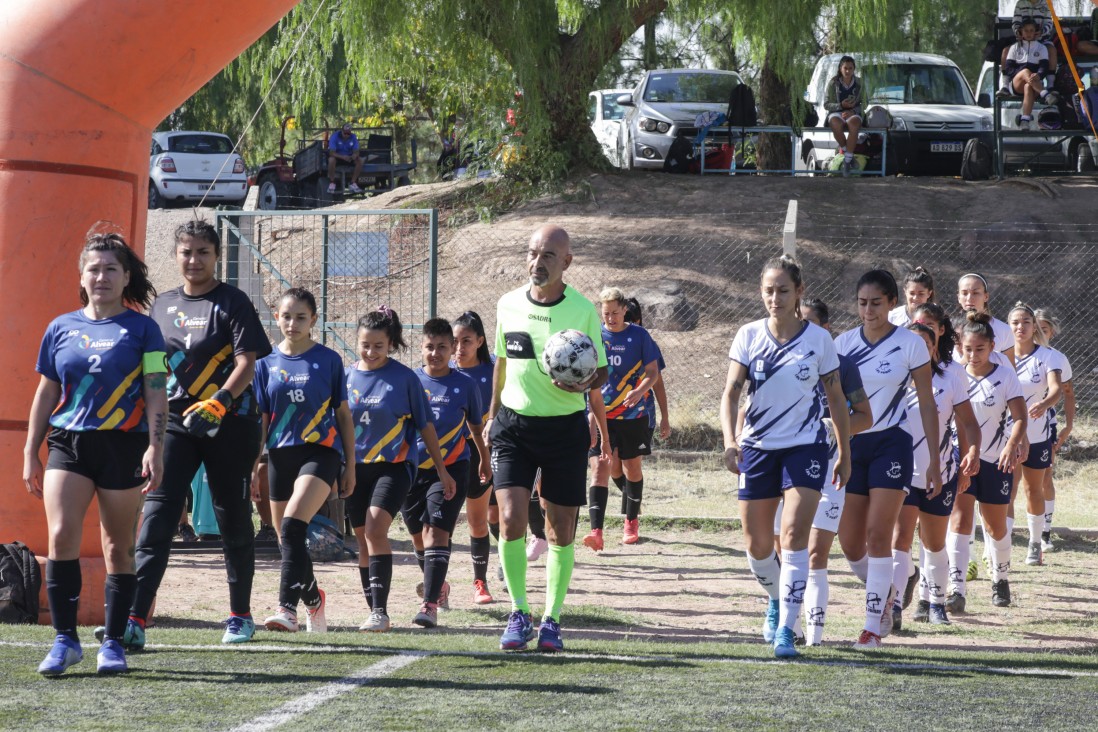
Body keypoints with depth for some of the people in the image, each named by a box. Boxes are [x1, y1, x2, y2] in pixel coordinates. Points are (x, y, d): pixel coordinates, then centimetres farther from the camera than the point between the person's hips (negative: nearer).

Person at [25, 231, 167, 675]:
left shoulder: (141, 328, 3)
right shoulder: (62, 328, 10)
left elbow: (156, 392, -2)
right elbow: (45, 393, 15)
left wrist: (155, 447, -12)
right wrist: (30, 454, 12)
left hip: (123, 445, -2)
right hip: (68, 442, 2)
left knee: (118, 548, 3)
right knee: (61, 537, -13)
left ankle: (113, 642, 12)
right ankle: (65, 639, -8)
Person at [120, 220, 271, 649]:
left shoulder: (232, 303, -2)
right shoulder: (162, 306, 13)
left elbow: (247, 363, -12)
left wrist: (218, 403, -26)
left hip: (228, 423, -3)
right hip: (174, 421, 3)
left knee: (233, 518, 7)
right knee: (157, 513, -11)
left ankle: (240, 614, 22)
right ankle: (136, 618, -19)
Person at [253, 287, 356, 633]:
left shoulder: (328, 360, 1)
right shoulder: (267, 363, 7)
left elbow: (343, 414, 6)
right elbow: (260, 420, 11)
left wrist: (350, 465, 5)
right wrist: (253, 468, 7)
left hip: (320, 451, -4)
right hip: (280, 454, 4)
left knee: (292, 524, -25)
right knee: (286, 539, 8)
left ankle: (287, 606, -29)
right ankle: (313, 597, 32)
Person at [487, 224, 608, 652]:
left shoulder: (583, 310, -5)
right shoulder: (508, 305, 3)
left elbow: (602, 372, 1)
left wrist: (585, 384, -21)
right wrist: (493, 415, 20)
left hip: (565, 427, -1)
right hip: (514, 423, 1)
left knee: (561, 530, 4)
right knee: (511, 519, -13)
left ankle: (551, 620, 17)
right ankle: (519, 613, 2)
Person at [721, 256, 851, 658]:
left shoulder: (818, 339, -3)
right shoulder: (749, 336, -1)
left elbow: (836, 398, 6)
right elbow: (731, 391, -7)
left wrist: (845, 454, 7)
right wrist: (729, 440, -23)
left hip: (806, 446, -2)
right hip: (758, 446, 2)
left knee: (794, 534, -17)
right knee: (757, 545, 9)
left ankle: (785, 628, -16)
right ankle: (776, 600, 39)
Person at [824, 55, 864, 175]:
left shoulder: (859, 83, 4)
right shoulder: (833, 83, 1)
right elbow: (826, 104, 0)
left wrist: (853, 111, -15)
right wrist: (841, 105, -16)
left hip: (853, 114, 0)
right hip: (836, 113, 0)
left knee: (853, 125, -38)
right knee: (836, 126, -38)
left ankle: (847, 160, -30)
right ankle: (845, 149, -9)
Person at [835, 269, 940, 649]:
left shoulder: (910, 344, -4)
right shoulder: (844, 343, 5)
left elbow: (927, 405, 0)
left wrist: (934, 460, -3)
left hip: (892, 444, -4)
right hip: (851, 445, 4)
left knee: (878, 535, -12)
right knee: (850, 542, 2)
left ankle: (874, 626, -6)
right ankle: (884, 593, 30)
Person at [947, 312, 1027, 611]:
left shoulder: (1005, 375, -7)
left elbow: (1020, 418, -13)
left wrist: (1011, 446, -30)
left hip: (996, 460, 0)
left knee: (996, 527, 12)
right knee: (959, 519, -15)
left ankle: (1000, 578, 37)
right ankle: (957, 589, -22)